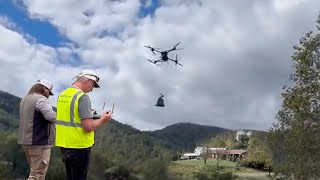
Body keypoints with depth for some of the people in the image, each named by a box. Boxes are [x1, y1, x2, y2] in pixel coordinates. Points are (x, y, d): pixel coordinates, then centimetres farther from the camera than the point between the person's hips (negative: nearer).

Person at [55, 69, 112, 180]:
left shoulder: (62, 95, 7)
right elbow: (88, 127, -23)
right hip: (79, 146, -8)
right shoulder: (83, 97, -17)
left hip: (64, 144, 8)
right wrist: (102, 120, -6)